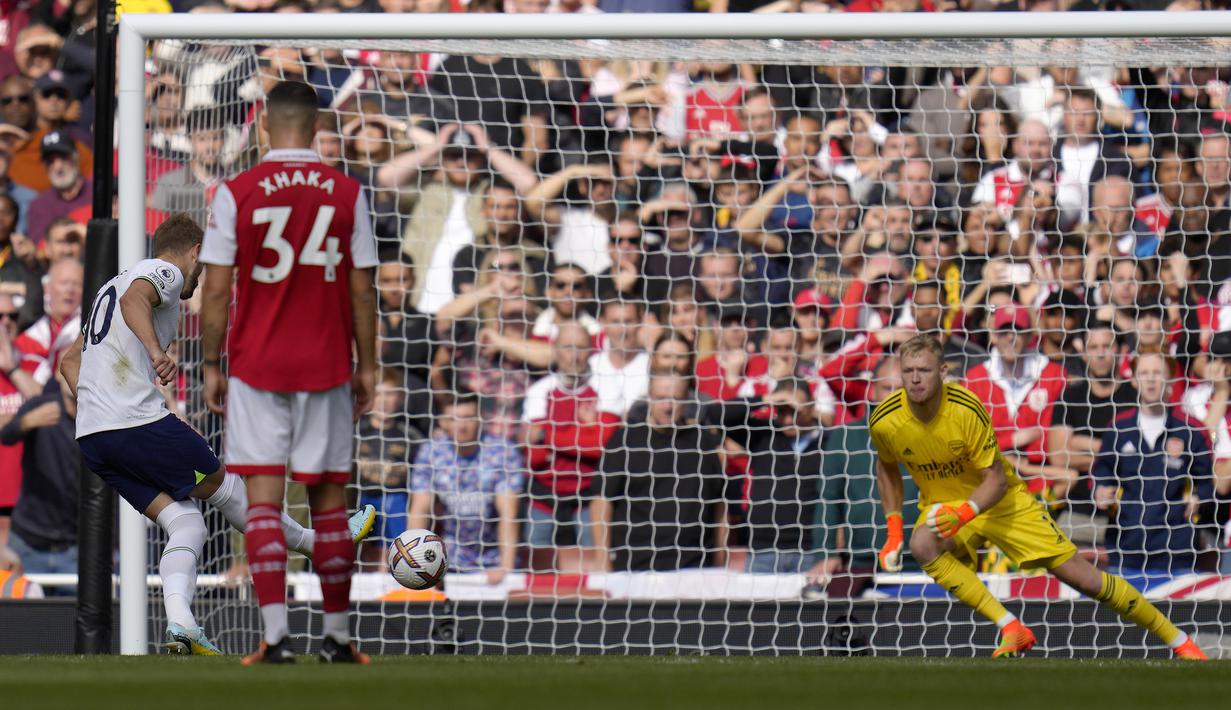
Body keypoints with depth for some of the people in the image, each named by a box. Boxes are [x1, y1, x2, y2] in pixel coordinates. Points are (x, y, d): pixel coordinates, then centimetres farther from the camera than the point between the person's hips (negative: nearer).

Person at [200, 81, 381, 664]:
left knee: (263, 498, -4)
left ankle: (275, 637, -14)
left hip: (255, 368, -1)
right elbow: (363, 290, 2)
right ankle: (337, 636, 15)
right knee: (328, 498, 9)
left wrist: (211, 365, 5)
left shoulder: (236, 193, -4)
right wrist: (367, 366, 11)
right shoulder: (347, 194, 0)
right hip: (327, 368, 1)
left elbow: (216, 290, -4)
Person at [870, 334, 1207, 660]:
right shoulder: (884, 421, -17)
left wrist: (965, 512, -41)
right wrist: (894, 530, 0)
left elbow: (996, 479, -22)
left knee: (1079, 574, -6)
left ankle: (1178, 640, 9)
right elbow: (887, 467, 7)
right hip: (943, 505, 2)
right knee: (922, 546, -34)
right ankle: (1011, 630, -28)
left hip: (1000, 500, -2)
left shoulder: (967, 409, -26)